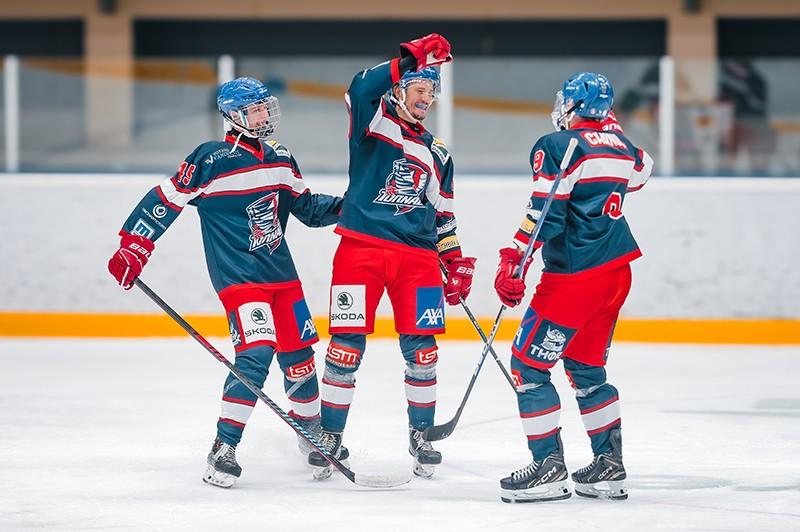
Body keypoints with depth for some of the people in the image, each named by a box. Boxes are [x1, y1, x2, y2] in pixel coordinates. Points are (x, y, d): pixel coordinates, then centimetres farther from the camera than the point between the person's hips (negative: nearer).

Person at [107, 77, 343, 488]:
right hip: (239, 279, -6)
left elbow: (305, 206, 19)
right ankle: (223, 450, -15)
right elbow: (165, 200, -9)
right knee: (256, 355, -21)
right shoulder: (210, 160, -11)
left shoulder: (280, 158, 10)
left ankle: (312, 432, 34)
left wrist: (345, 207, 4)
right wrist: (132, 247, -14)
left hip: (282, 276, 6)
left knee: (299, 356, 11)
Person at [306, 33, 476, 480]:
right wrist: (411, 59, -23)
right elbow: (362, 89, -19)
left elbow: (443, 214, 24)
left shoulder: (436, 154, 19)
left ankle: (421, 436, 14)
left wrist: (457, 262, 15)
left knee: (422, 347, -1)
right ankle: (331, 436, 4)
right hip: (361, 247, -4)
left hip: (417, 255, 4)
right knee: (347, 344, -6)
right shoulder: (372, 122, 3)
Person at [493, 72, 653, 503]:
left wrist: (511, 263, -18)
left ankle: (549, 468, -7)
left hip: (574, 275, -8)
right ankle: (609, 466, 18)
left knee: (527, 364, -2)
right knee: (586, 367, 19)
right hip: (616, 271, 8)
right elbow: (639, 172, 34)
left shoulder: (556, 147, -11)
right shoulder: (621, 145, 10)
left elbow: (543, 213, -18)